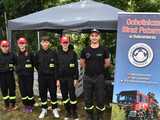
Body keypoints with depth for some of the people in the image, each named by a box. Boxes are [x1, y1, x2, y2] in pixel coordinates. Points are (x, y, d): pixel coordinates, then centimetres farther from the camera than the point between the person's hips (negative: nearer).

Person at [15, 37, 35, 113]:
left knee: (29, 90, 1)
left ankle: (31, 105, 19)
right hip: (20, 76, 4)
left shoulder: (30, 54, -8)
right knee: (23, 91, 10)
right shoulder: (17, 55, 7)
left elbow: (34, 64, -4)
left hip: (29, 76, -4)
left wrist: (30, 71, -9)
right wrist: (18, 70, 8)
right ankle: (25, 105, 26)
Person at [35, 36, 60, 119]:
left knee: (53, 93, 7)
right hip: (41, 77, 2)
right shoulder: (38, 54, 1)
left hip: (51, 77, -2)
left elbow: (56, 66, -7)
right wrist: (41, 71, 9)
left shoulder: (53, 53, -6)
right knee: (42, 94, 11)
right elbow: (36, 64, 16)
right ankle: (44, 109, 27)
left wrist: (57, 78, -11)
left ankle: (54, 109, 23)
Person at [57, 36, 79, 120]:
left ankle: (74, 112, 14)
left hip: (71, 78, -2)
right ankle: (68, 111, 23)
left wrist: (76, 78, -7)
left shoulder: (73, 53, -3)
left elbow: (76, 67, -3)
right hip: (62, 78, 2)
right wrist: (57, 79, 0)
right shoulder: (58, 54, 2)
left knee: (72, 95, 0)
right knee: (64, 96, 9)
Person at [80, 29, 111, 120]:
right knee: (88, 98, 10)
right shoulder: (85, 50, 2)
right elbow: (82, 63, 12)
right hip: (88, 77, 2)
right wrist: (89, 68, 7)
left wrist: (99, 68, 7)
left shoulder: (104, 50, -2)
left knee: (100, 98, 5)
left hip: (100, 77, -2)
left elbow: (107, 63, 5)